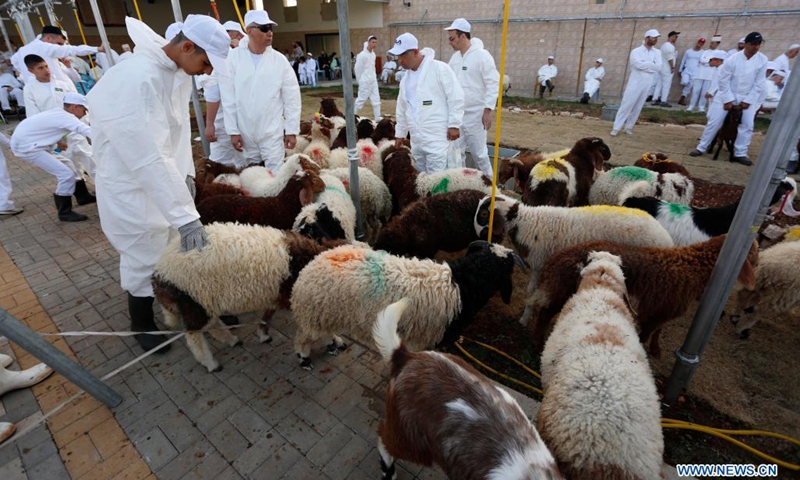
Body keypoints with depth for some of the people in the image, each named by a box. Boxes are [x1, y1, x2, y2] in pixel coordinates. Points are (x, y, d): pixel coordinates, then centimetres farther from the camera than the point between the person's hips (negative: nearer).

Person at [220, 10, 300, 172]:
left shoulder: (279, 59, -2)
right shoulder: (233, 58, -3)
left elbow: (292, 98, -1)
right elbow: (228, 98, -1)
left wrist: (292, 130, -4)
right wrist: (233, 130, -3)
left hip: (273, 132, -1)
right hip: (245, 133, 1)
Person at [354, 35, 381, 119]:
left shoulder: (373, 54, 9)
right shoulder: (362, 55, -14)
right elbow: (357, 69, -12)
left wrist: (374, 78, 11)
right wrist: (361, 81, -6)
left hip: (373, 81, 8)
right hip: (365, 82, -8)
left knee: (376, 99, 7)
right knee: (361, 100, -1)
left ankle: (377, 118, 13)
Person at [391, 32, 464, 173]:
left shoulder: (439, 68, -8)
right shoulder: (406, 78, 15)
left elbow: (456, 98, -10)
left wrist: (454, 125, -13)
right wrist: (400, 134, 25)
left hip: (437, 138, -7)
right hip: (416, 140, 7)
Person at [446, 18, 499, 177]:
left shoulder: (482, 55, -10)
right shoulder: (455, 57, 11)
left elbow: (493, 84, -13)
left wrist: (488, 110, -17)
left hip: (475, 115, -6)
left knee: (478, 152, 3)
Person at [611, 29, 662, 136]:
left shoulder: (657, 52, 9)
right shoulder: (636, 51, -4)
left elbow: (658, 67, -4)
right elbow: (638, 64, -20)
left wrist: (645, 64, -10)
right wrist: (651, 64, -8)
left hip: (648, 85, 4)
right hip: (635, 83, -4)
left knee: (637, 108, 7)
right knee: (626, 106, -6)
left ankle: (628, 128, 15)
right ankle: (616, 128, -4)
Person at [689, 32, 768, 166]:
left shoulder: (762, 60, -7)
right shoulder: (732, 60, -14)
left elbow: (759, 83, -4)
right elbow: (723, 81, -10)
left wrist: (748, 100, -10)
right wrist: (728, 100, -13)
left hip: (748, 98, 2)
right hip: (727, 95, -2)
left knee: (747, 125, -3)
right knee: (714, 122, -5)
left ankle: (740, 154, 5)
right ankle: (702, 148, 8)